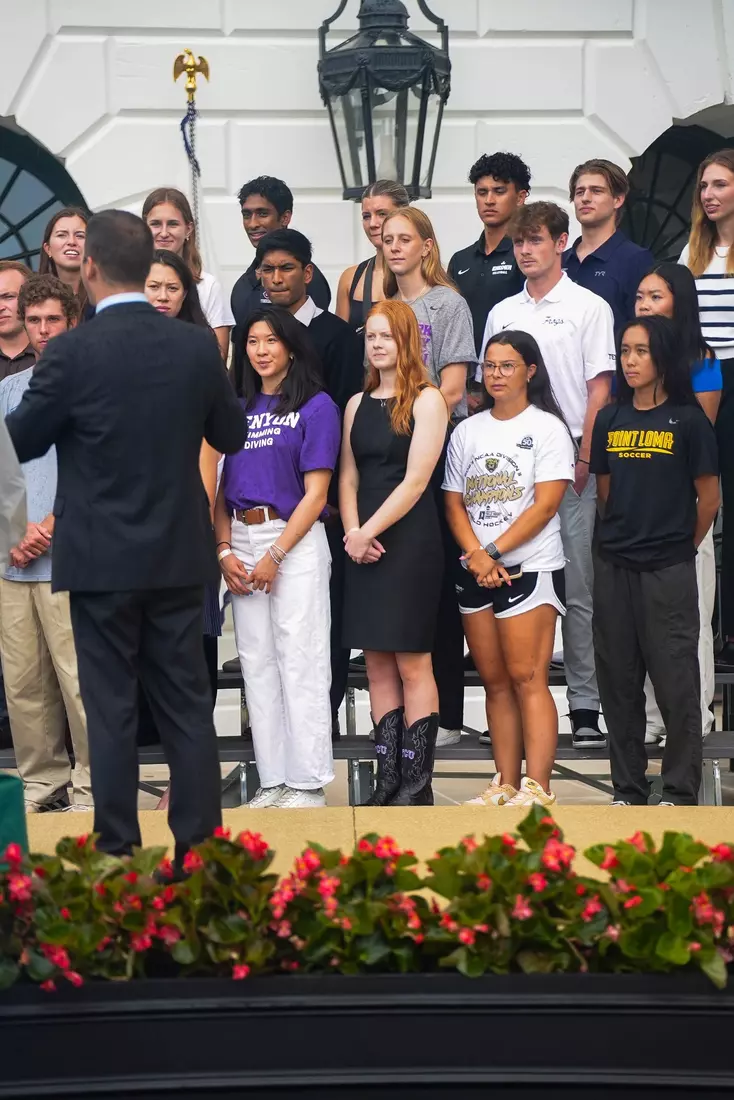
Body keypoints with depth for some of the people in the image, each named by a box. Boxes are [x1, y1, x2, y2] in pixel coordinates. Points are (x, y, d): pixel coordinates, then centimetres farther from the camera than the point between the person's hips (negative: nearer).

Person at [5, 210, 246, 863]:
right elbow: (234, 436, 9)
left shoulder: (73, 352, -13)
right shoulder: (197, 346, -2)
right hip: (179, 557, 3)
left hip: (102, 559, -3)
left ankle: (118, 849, 11)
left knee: (111, 708, 5)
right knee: (187, 704, 10)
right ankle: (200, 843, 16)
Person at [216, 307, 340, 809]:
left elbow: (316, 493, -7)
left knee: (300, 663, -3)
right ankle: (273, 780, 15)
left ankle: (308, 782, 4)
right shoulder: (238, 409, 14)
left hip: (295, 541, -5)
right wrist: (226, 551, -2)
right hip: (242, 543, 5)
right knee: (257, 664, 7)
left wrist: (275, 555, -12)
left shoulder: (316, 405, -1)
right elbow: (222, 487, 12)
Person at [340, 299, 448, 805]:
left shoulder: (427, 400, -3)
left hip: (411, 541, -6)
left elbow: (416, 480, -10)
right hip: (365, 545, 6)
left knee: (412, 664, -4)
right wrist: (353, 532, -3)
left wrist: (370, 531, -12)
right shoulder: (357, 404, 15)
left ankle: (417, 782, 1)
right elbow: (348, 478, 13)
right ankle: (388, 779, 11)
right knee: (377, 665, 6)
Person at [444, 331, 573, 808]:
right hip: (477, 572, 5)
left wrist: (494, 552, -13)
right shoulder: (467, 431, 13)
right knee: (496, 683, 7)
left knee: (527, 678, -11)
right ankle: (506, 784, 13)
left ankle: (537, 790, -10)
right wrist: (476, 556, -7)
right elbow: (455, 503, 9)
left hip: (530, 568, -5)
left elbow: (546, 504, -10)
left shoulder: (547, 427, -2)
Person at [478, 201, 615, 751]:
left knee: (578, 587, -3)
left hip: (569, 462, -4)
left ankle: (585, 705, 2)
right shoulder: (502, 313, 15)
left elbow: (599, 390, -1)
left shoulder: (589, 307, 4)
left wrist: (584, 460, -10)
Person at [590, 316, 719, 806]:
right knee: (618, 681, 8)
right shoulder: (611, 419, 8)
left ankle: (680, 793, 10)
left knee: (675, 682, -1)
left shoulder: (688, 420, -5)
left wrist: (681, 546, 9)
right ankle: (628, 790, 19)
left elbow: (709, 498, 0)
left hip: (668, 572, -4)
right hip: (614, 567, 4)